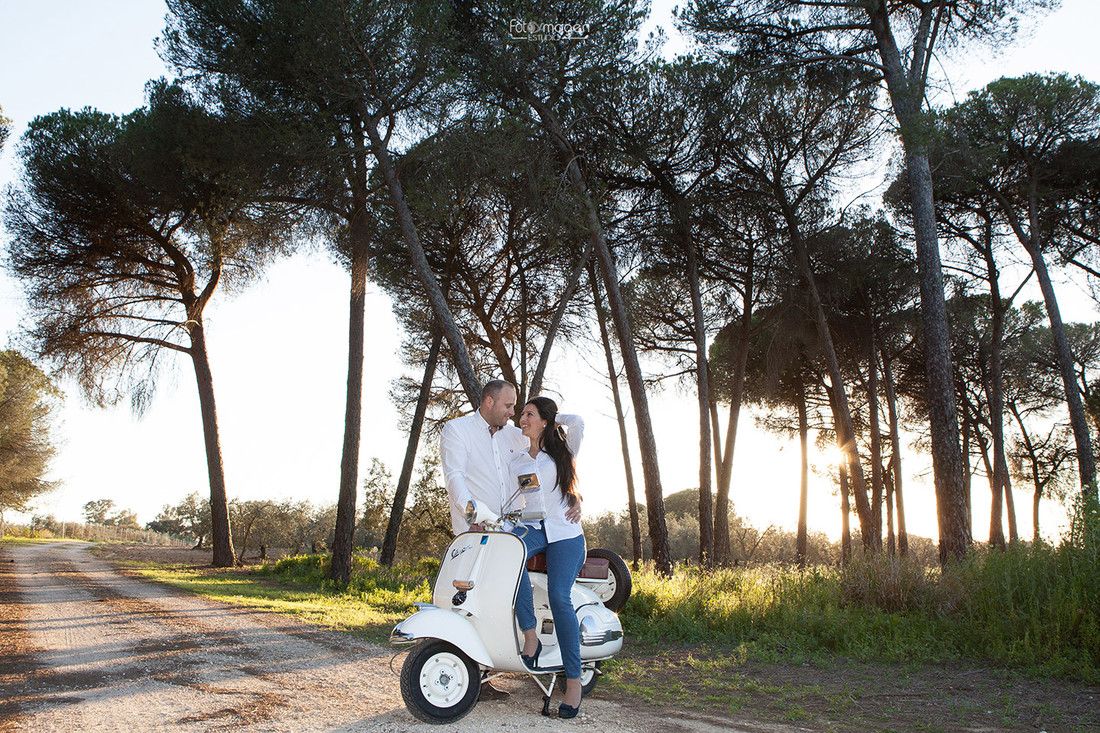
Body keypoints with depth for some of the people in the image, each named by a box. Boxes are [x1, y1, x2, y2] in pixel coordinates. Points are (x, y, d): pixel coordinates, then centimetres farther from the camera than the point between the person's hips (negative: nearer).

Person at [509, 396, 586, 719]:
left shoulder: (562, 452, 13)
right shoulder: (515, 460, 22)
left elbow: (576, 422, -5)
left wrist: (551, 419, 10)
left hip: (565, 531, -2)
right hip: (531, 528, 2)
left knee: (558, 596, -19)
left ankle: (574, 680, -13)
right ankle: (530, 636, -28)